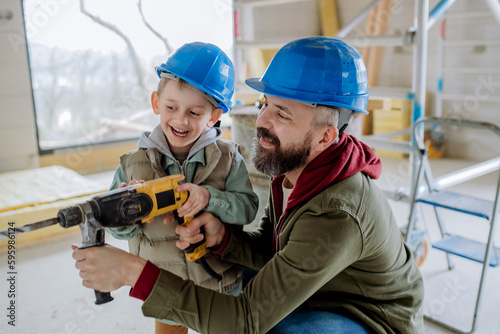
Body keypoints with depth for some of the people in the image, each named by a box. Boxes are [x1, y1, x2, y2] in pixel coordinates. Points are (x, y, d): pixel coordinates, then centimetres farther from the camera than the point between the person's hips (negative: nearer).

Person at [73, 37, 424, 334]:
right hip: (324, 295, 7)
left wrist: (134, 272, -37)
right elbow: (268, 251, -4)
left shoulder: (339, 214, -38)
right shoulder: (293, 164, -12)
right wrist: (221, 236, -26)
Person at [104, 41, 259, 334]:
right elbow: (121, 232, -7)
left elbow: (248, 208, -16)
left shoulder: (227, 157, -11)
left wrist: (209, 197, -31)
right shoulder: (134, 164, -10)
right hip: (163, 288, 1)